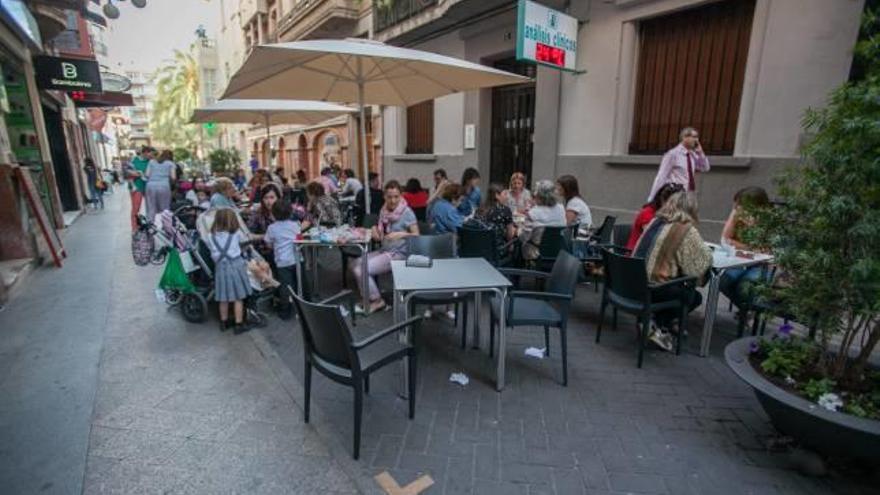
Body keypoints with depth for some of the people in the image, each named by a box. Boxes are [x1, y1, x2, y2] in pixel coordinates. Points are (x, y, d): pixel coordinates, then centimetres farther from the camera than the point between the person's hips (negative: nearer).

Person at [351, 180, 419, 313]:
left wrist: (401, 234, -28)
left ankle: (377, 300, 4)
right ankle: (369, 297, 9)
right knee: (355, 264, -4)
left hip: (399, 253, -7)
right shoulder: (384, 211, 6)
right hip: (384, 250, 7)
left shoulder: (407, 212, -12)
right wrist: (375, 229, -4)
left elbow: (417, 235, -13)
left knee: (362, 270, -18)